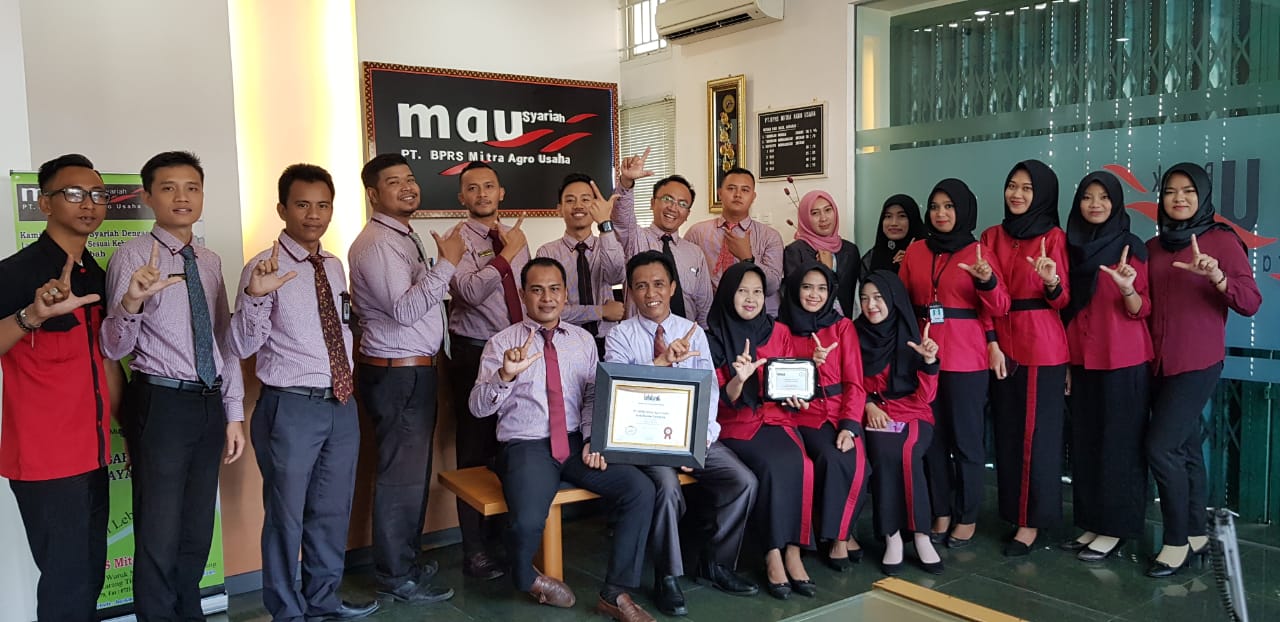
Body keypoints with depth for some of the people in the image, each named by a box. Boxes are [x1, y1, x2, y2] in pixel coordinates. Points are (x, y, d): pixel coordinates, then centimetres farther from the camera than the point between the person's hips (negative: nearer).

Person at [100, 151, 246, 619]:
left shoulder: (210, 261, 9)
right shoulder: (133, 256, -8)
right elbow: (114, 348, -15)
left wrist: (234, 412, 11)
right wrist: (130, 303, -35)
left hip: (209, 403, 6)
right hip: (160, 403, -6)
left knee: (198, 529, 17)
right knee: (159, 532, 3)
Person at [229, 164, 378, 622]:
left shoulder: (334, 267, 8)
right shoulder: (264, 268, -12)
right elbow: (241, 346, -20)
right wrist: (255, 296, -34)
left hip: (342, 404, 6)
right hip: (290, 409, -6)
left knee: (333, 510, 18)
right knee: (286, 514, 8)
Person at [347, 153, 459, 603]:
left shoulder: (405, 237, 15)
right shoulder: (376, 243, -16)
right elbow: (405, 309, -26)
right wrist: (447, 263, -24)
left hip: (413, 370, 10)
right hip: (397, 375, -10)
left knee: (413, 469, 18)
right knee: (401, 474, -1)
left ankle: (405, 560, 33)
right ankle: (396, 577, 13)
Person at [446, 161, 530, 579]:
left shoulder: (516, 238, 12)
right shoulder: (458, 240, -6)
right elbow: (469, 291, -23)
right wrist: (507, 255, -20)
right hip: (475, 356, -5)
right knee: (475, 454, 2)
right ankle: (475, 550, 13)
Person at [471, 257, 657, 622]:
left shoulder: (583, 340, 11)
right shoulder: (502, 343, 1)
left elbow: (594, 397, 8)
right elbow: (478, 408, -6)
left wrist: (594, 438, -10)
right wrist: (506, 375, -26)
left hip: (577, 442, 4)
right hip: (525, 446, -3)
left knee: (640, 491, -18)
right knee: (527, 522, -31)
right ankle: (526, 579, 7)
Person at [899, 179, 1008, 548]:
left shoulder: (978, 252, -1)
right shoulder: (916, 251, 8)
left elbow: (1000, 308, -7)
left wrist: (987, 280, -27)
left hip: (966, 359, -3)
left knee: (966, 438, 3)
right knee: (932, 438, 9)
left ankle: (967, 517, 17)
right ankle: (940, 513, 22)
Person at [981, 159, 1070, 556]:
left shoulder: (1054, 237, -3)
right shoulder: (991, 237, 9)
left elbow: (1063, 301, -5)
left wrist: (1053, 281, -27)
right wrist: (991, 344, -3)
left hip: (1043, 347, -4)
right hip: (1002, 345, 4)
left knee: (1037, 432, 0)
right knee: (1007, 430, 8)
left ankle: (1031, 521, 8)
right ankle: (1013, 511, 19)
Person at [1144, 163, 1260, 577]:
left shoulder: (1221, 240, -4)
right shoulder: (1153, 247, 11)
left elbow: (1250, 304, -11)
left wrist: (1217, 276, -27)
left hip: (1198, 364, -5)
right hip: (1158, 363, 5)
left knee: (1161, 448, -11)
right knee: (1185, 450, 11)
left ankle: (1177, 541, 2)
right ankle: (1196, 535, 21)